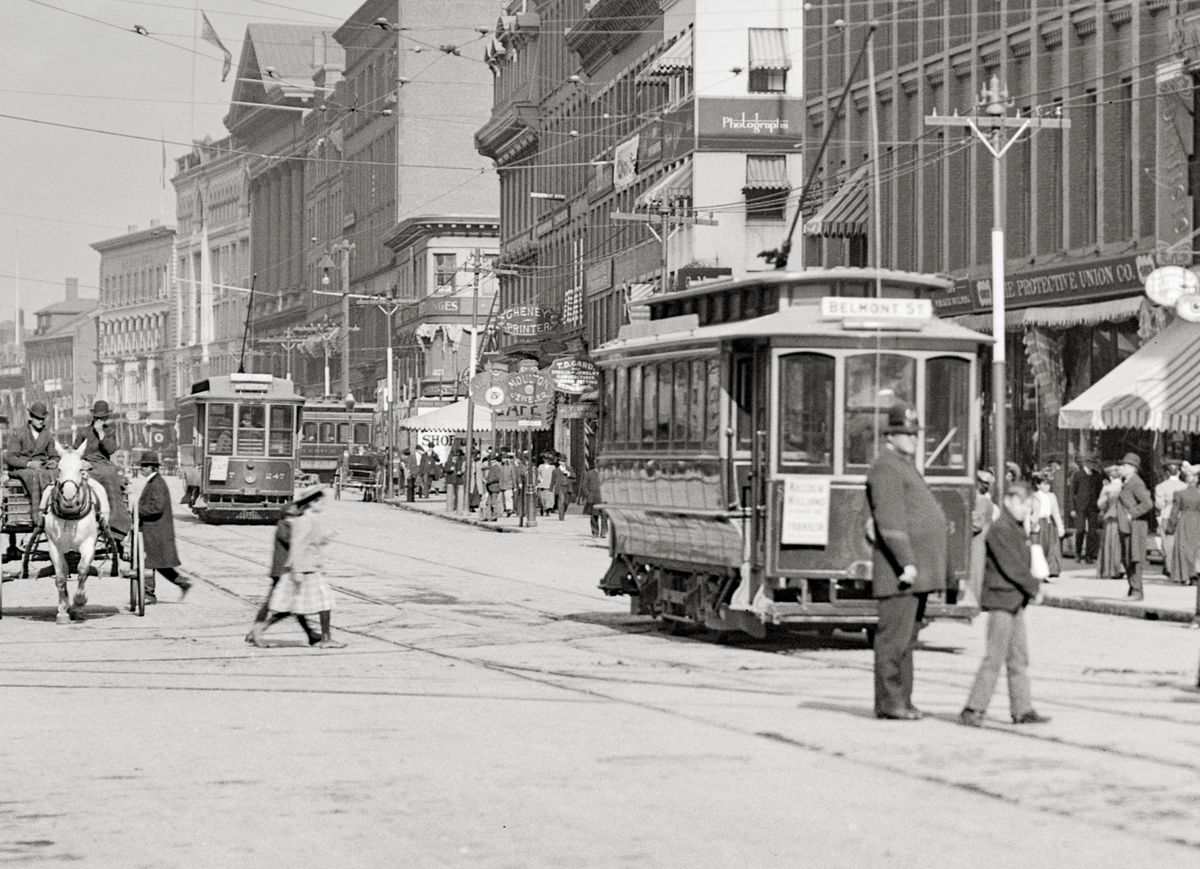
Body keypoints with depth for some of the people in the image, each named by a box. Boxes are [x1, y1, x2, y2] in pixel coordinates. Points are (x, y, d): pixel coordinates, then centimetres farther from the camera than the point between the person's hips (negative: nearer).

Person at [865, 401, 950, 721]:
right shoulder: (886, 469, -11)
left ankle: (901, 700, 14)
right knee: (894, 635, -8)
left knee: (908, 635, 11)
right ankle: (889, 702, -7)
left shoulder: (904, 467, 22)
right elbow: (890, 521, -20)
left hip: (917, 569, 10)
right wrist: (907, 563, -25)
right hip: (899, 568, -10)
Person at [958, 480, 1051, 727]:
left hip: (1015, 602, 10)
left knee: (1019, 658, 11)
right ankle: (973, 709, -6)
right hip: (1001, 599, -10)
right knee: (995, 657, -9)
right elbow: (1012, 567, -19)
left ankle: (1022, 710, 15)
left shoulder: (1018, 529, 16)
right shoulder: (1000, 530, -15)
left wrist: (1033, 585, 5)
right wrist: (1034, 587, -10)